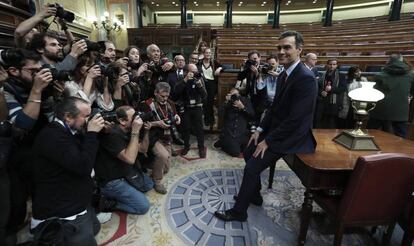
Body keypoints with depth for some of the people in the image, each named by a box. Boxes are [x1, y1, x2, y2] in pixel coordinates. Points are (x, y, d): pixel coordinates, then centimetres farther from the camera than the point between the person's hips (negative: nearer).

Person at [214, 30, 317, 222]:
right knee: (249, 152, 15)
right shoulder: (284, 74, 7)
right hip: (276, 128, 9)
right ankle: (254, 194, 33)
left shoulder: (305, 78, -23)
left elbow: (295, 119, -26)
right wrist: (260, 129, 3)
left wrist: (268, 141, -20)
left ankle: (238, 211, 8)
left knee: (252, 167, -13)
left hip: (291, 135, -9)